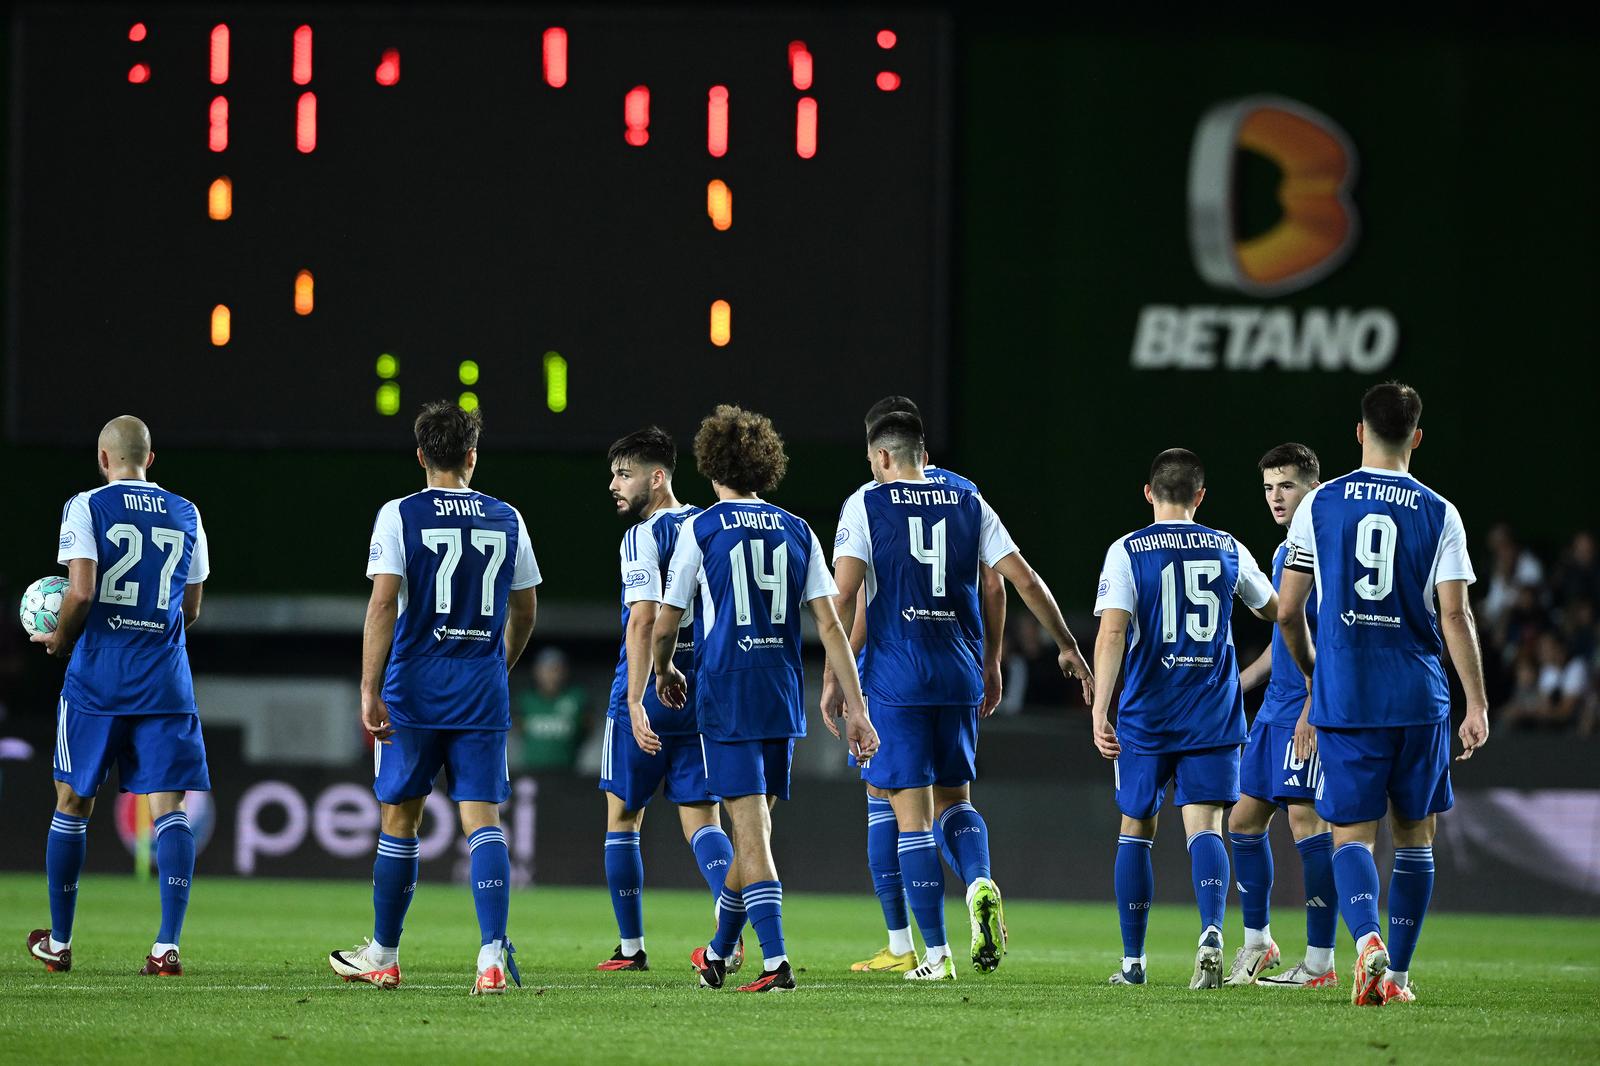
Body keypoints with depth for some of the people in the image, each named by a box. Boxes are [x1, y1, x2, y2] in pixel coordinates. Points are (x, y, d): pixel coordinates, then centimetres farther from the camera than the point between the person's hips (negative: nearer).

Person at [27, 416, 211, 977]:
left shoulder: (88, 506, -3)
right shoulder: (185, 515, 9)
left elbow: (81, 592, -13)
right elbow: (190, 608, 14)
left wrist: (61, 640, 5)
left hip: (97, 676, -2)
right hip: (166, 679, 2)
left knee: (72, 802, 11)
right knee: (168, 807, -2)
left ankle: (58, 942, 19)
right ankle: (167, 945, -15)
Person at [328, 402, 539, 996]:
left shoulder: (400, 516, -4)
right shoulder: (507, 520, 7)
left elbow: (383, 605, -11)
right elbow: (524, 614, 15)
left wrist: (370, 691, -12)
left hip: (415, 688, -2)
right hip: (483, 691, 2)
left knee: (398, 819, 11)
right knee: (482, 819, -2)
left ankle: (383, 956, 22)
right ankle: (492, 955, -19)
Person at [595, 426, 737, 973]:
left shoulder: (644, 535, -12)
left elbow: (643, 621, -22)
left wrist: (636, 703, -25)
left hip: (649, 698, -6)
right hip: (704, 696, 6)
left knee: (622, 818, 10)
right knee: (701, 820, 5)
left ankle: (631, 946, 14)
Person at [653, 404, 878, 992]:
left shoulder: (701, 529, -3)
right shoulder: (797, 532, 7)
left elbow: (665, 623, 1)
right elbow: (829, 624, 2)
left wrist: (664, 672, 22)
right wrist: (855, 707, 3)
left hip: (725, 695, -4)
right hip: (783, 699, 4)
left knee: (752, 833, -7)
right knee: (754, 828, 15)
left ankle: (776, 961, -19)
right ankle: (718, 953, 30)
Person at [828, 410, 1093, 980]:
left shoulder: (866, 506, -1)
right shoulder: (969, 505, 9)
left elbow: (844, 596, -10)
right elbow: (1025, 579, 6)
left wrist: (833, 677, -6)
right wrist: (1067, 647, 16)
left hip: (895, 677, -4)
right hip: (959, 676, 4)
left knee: (913, 813, 0)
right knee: (954, 798, 18)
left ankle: (936, 953, -3)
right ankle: (980, 884, -13)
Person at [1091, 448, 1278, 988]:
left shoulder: (1127, 551, -3)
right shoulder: (1228, 549, 6)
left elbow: (1112, 632, -14)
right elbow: (1271, 609, 24)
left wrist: (1100, 710, -15)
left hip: (1146, 716, -1)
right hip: (1213, 714, 1)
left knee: (1136, 831, 12)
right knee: (1204, 827, -4)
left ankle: (1133, 960, 16)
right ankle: (1211, 933, -30)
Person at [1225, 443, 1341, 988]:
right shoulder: (1283, 554, 19)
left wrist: (1314, 707, -22)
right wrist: (1238, 683, 25)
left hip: (1309, 709, -10)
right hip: (1274, 707, 10)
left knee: (1306, 819, -12)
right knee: (1244, 818, 10)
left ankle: (1320, 962, -10)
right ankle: (1257, 944, 22)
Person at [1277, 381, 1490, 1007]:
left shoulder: (1319, 505, 2)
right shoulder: (1438, 515, 0)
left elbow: (1287, 612, 5)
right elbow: (1454, 615, -6)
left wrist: (1314, 674, 23)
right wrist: (1477, 704, -2)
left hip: (1343, 698, 0)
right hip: (1419, 698, 0)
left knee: (1352, 834, 2)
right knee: (1415, 837, 13)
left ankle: (1368, 939, -25)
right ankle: (1397, 975, 14)